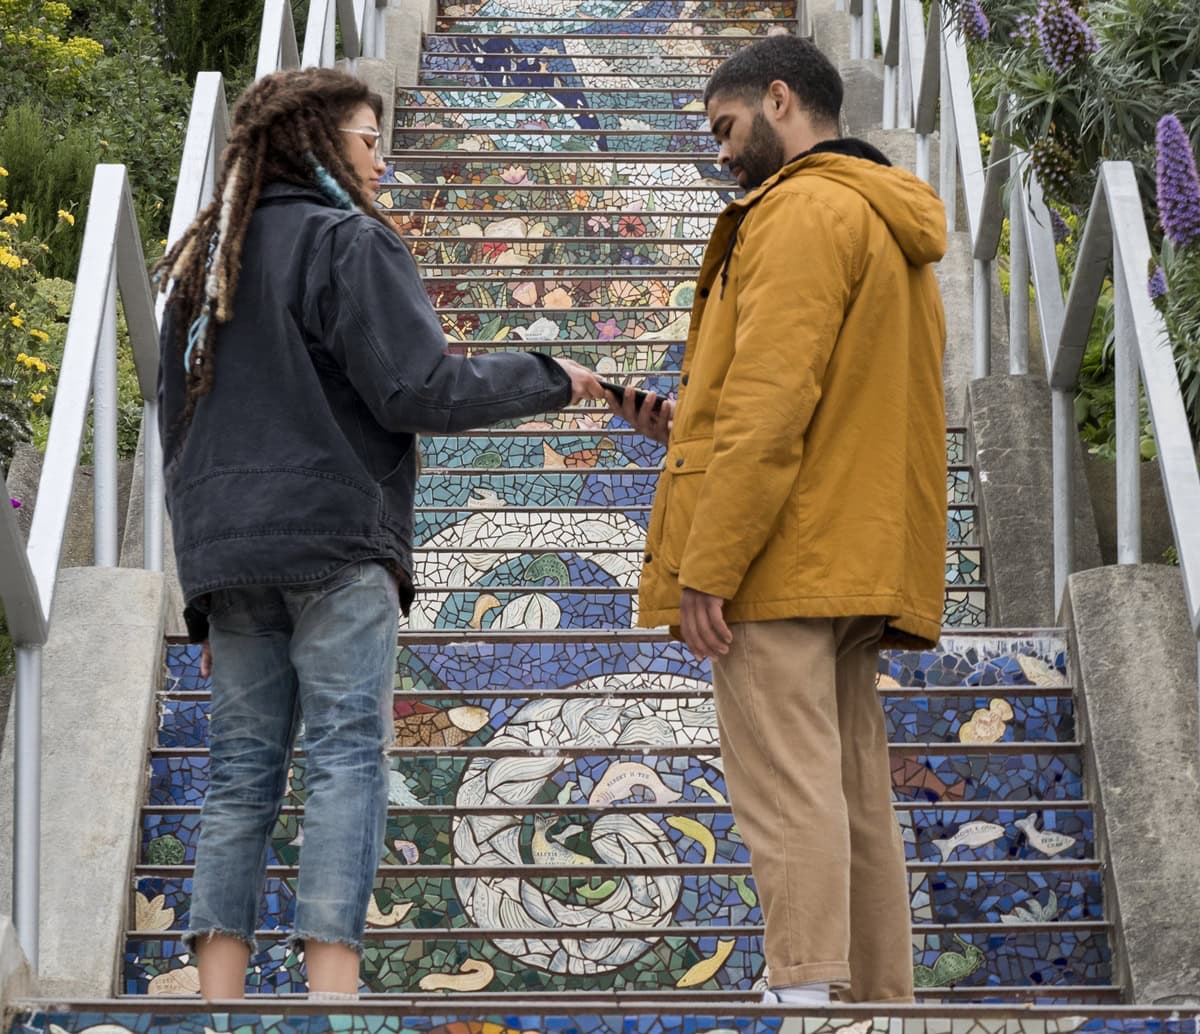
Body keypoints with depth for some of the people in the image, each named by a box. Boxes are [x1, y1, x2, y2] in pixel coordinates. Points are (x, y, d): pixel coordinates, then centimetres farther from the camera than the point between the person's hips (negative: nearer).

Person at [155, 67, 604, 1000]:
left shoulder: (204, 259, 20)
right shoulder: (347, 240, -4)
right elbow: (421, 390, -11)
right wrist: (549, 380, 1)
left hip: (224, 549, 7)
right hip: (335, 540, -7)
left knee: (242, 768, 7)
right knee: (347, 755, -6)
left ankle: (220, 993, 3)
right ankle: (332, 979, -13)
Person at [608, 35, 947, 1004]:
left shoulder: (803, 208, -7)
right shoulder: (893, 228, 24)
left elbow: (773, 402, -18)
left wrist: (705, 566, -19)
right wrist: (692, 426, 15)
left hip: (784, 560, -10)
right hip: (861, 563, 10)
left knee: (787, 793, -11)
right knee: (854, 796, 10)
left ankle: (806, 986, -12)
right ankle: (878, 991, 14)